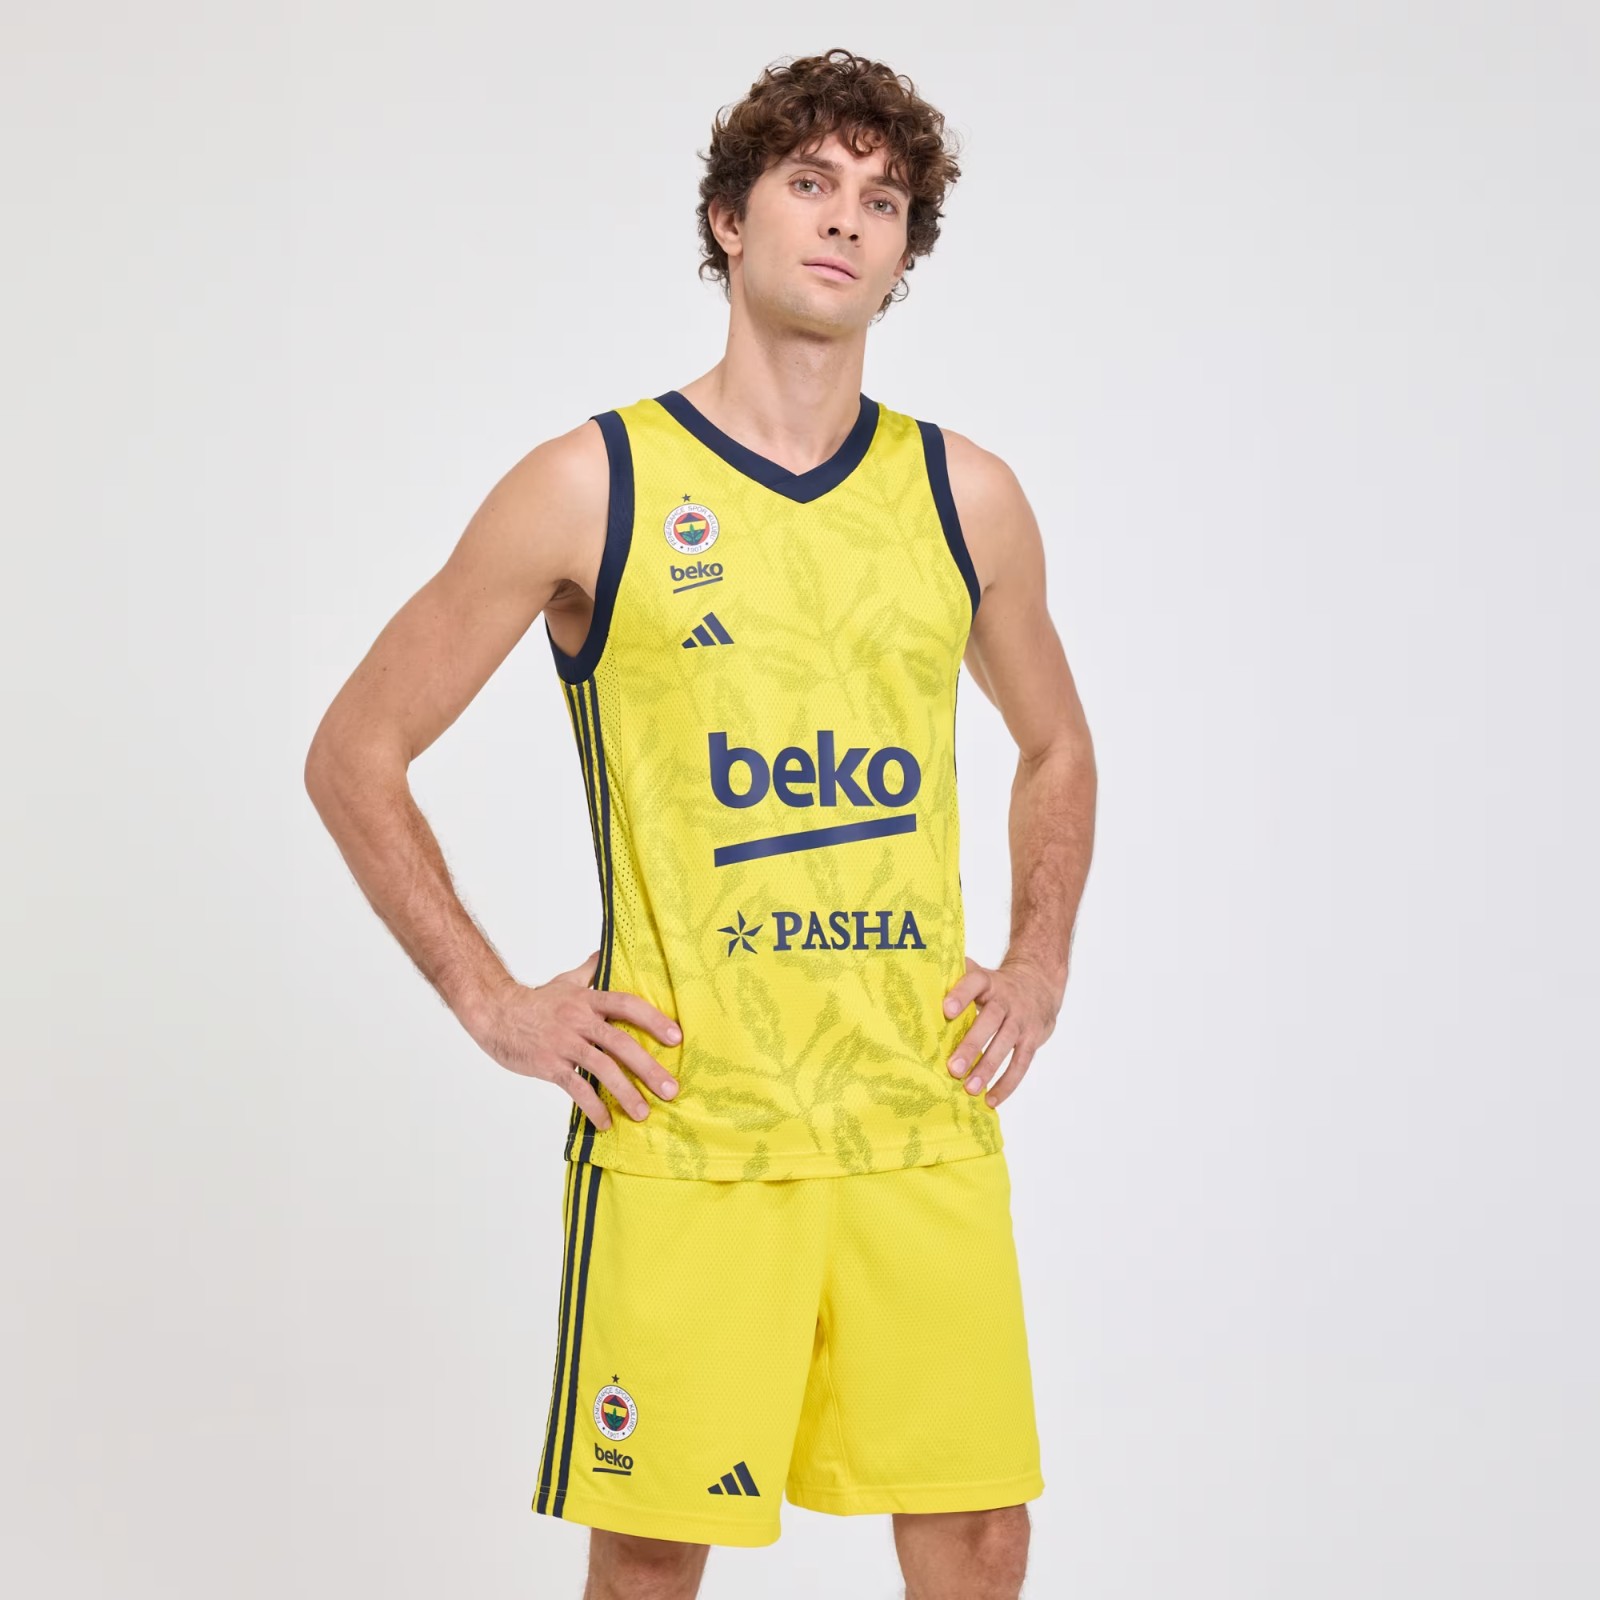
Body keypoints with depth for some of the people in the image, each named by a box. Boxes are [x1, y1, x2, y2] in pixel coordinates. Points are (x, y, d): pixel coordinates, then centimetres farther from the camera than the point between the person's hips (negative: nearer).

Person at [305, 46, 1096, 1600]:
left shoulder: (965, 496, 8)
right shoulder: (593, 488, -2)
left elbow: (1056, 747, 26)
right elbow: (354, 756, 3)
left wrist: (1039, 963, 12)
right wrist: (490, 1001, -3)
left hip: (924, 1124, 3)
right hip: (682, 1130, -3)